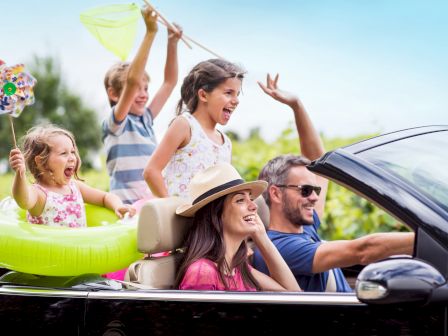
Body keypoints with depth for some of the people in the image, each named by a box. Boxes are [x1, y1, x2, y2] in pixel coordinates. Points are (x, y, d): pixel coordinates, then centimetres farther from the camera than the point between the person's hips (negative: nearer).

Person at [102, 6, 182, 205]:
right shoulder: (115, 122, -3)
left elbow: (169, 82, 20)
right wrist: (150, 33, -21)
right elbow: (132, 80, -17)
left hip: (153, 202, 8)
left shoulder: (145, 119, 18)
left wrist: (172, 43, 9)